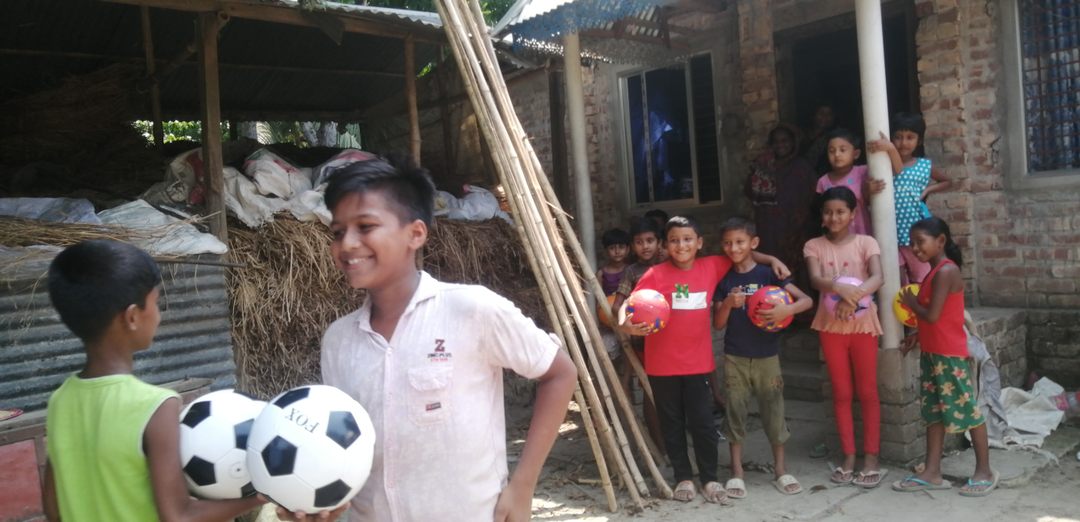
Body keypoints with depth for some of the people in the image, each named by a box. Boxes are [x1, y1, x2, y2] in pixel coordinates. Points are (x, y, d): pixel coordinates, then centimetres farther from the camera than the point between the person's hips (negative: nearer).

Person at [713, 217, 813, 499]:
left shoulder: (768, 273, -5)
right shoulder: (724, 280, 2)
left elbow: (806, 300, -10)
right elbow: (717, 324, 1)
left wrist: (785, 310, -29)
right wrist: (728, 304, -17)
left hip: (766, 356, -1)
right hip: (734, 357, 2)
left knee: (773, 411, 6)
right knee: (735, 412, 6)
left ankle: (780, 469, 22)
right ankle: (736, 472, 16)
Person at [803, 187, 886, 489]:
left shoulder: (866, 243, -4)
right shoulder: (814, 246, 0)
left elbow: (877, 277, -20)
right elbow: (815, 279, -17)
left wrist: (855, 296, -39)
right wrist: (841, 288, -37)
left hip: (863, 324, -1)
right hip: (831, 326, 2)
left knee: (867, 392, 5)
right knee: (841, 393, 8)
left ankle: (871, 458, 12)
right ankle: (848, 457, 17)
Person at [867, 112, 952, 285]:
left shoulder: (926, 165, 5)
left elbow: (947, 182, 21)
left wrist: (928, 190, 3)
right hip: (892, 233, -1)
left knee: (921, 282, 8)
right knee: (898, 284, 4)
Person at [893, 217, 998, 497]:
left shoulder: (946, 271, -18)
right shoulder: (935, 271, 12)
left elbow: (933, 316, -22)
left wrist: (911, 303, -5)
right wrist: (917, 336, 12)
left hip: (949, 355, -10)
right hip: (932, 353, 10)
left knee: (967, 410, 1)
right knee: (933, 412, 11)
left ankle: (985, 471, 13)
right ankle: (932, 473, 16)